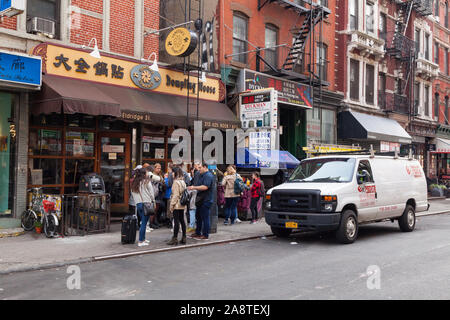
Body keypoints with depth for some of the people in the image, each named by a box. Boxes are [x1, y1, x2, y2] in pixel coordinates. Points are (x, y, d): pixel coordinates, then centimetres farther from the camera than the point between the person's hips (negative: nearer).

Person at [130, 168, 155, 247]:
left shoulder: (134, 183, 11)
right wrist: (153, 201, 7)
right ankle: (140, 241, -5)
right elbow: (151, 192, -4)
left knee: (143, 222, 17)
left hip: (138, 204, 6)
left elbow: (133, 193, 12)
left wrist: (136, 202, 16)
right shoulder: (147, 181, -5)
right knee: (144, 223, -4)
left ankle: (143, 239, 23)